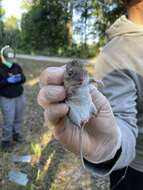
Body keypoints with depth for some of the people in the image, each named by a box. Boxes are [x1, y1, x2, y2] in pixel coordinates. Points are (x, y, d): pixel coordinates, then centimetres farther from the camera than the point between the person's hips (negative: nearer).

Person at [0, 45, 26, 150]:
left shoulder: (17, 66, 1)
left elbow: (24, 79, 3)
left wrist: (19, 78, -18)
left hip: (20, 97, 4)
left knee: (19, 118, 14)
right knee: (9, 121, -1)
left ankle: (16, 134, 35)